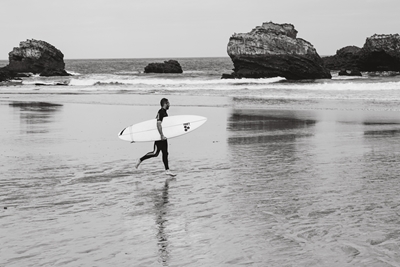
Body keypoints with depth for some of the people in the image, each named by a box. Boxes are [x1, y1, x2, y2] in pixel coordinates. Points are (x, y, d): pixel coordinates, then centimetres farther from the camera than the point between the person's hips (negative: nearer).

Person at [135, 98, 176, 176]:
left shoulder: (164, 112, 14)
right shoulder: (161, 112, -16)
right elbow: (158, 124, -25)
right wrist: (161, 135, -28)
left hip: (163, 136, 10)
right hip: (159, 136, -10)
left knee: (165, 153, 8)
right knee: (155, 153, -8)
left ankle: (167, 170, 10)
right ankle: (140, 160, 4)